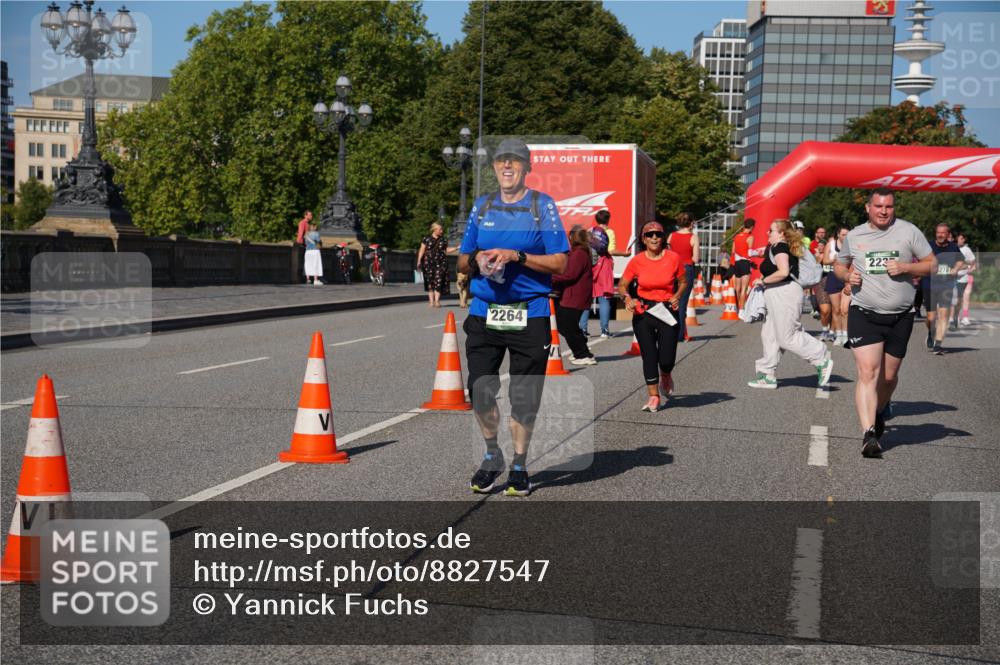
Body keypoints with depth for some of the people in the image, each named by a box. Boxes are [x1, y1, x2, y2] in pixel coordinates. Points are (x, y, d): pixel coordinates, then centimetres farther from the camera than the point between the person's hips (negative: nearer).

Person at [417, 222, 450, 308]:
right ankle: (431, 301, 6)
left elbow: (446, 251, 17)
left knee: (438, 281, -9)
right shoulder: (426, 239, 5)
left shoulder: (444, 240, 13)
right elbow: (422, 251, 4)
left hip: (440, 262, 1)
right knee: (430, 281, 0)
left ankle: (437, 301, -9)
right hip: (429, 262, -1)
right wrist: (419, 261, -5)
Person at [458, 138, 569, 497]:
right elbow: (462, 262, 17)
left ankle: (519, 466, 18)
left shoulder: (542, 205, 1)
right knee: (480, 390, -2)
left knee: (524, 397, 2)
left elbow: (560, 263, -5)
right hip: (484, 313, 3)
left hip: (529, 315, -3)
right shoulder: (482, 206, 13)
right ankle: (492, 456, 20)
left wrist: (516, 256, -16)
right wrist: (477, 259, -6)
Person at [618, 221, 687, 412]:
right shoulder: (637, 261, -4)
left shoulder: (673, 258, -4)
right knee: (649, 357, 1)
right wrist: (627, 298, -16)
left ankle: (665, 376, 33)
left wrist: (677, 296, -8)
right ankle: (654, 397, 14)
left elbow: (683, 282, 10)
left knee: (667, 359, -4)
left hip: (668, 312, 0)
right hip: (643, 313, 1)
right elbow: (622, 285, 4)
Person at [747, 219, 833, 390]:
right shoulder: (786, 248, 18)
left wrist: (763, 281, -14)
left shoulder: (779, 247, -12)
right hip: (778, 297, 11)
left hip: (784, 294, -11)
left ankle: (822, 361, 1)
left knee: (788, 337, -7)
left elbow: (783, 272, -24)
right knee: (769, 336, 11)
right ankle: (767, 376, 14)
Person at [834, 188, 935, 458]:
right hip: (864, 314, -1)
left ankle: (880, 411, 43)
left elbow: (931, 264, 5)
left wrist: (906, 267, -14)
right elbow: (838, 265, 21)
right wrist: (847, 275, -2)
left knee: (889, 376, 11)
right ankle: (869, 434, -20)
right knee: (867, 372, -15)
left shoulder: (908, 232, 1)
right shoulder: (854, 236, 6)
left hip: (900, 317, 1)